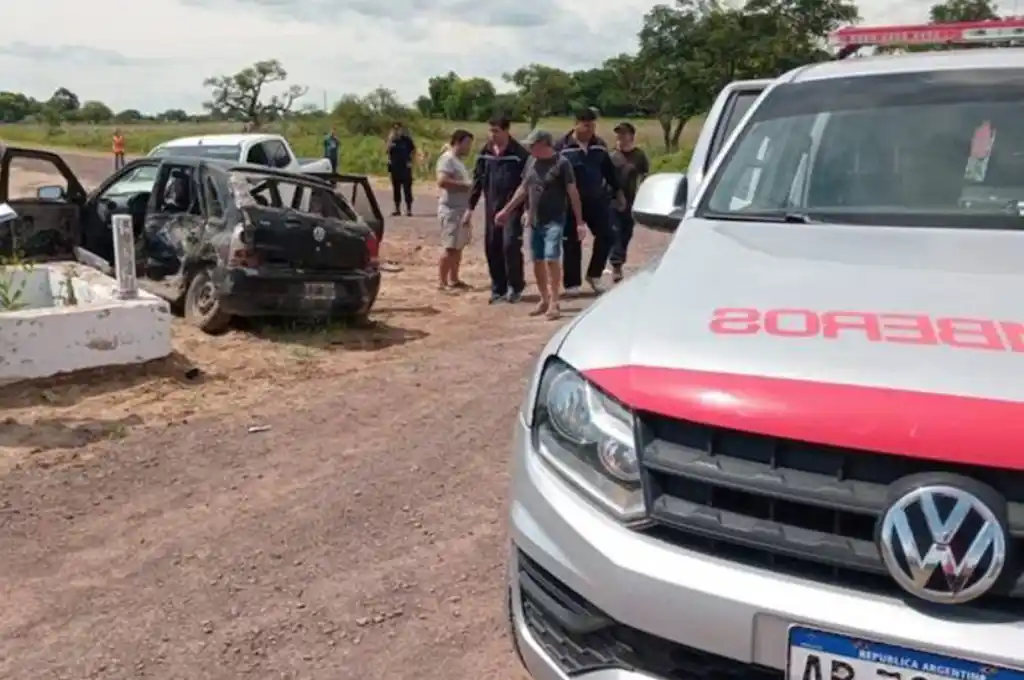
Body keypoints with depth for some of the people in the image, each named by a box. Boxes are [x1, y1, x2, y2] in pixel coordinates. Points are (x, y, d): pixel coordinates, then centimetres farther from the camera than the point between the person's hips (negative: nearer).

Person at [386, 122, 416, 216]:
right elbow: (388, 151, -6)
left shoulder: (407, 140, -2)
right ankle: (397, 209, 15)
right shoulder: (392, 140, 6)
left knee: (407, 188, -4)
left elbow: (413, 151, 3)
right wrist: (390, 140, -14)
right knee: (396, 188, 8)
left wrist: (410, 161, -5)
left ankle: (409, 209, -1)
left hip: (405, 167, -4)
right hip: (394, 167, 4)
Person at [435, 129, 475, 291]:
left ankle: (453, 280, 19)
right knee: (450, 248, -10)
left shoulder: (458, 160, 18)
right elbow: (442, 181, -27)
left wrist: (470, 185, 12)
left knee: (458, 247, 12)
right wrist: (466, 185, -22)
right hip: (451, 211, -10)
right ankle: (442, 282, -6)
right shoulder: (447, 159, -13)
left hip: (462, 210, 10)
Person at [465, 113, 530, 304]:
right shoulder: (485, 153, 7)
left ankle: (515, 287, 4)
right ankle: (498, 288, 17)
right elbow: (477, 180, 12)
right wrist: (470, 207, 11)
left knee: (510, 245, -13)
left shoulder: (519, 154, -9)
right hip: (491, 208, 5)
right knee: (491, 248, 6)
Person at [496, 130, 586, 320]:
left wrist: (579, 222, -13)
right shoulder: (531, 161, 8)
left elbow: (573, 193, -10)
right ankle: (544, 299, 24)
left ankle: (554, 302, -4)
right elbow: (523, 189, 18)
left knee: (551, 259, -14)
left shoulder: (561, 163, -10)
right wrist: (506, 210, 19)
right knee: (538, 261, 9)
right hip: (534, 221, 6)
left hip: (554, 221, -6)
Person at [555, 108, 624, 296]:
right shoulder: (562, 146, -9)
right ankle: (572, 283, 12)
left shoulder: (600, 145, 6)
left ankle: (594, 274, 18)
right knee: (572, 242, 3)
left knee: (606, 235, 0)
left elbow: (609, 170, 16)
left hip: (597, 200, 4)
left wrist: (617, 191, 18)